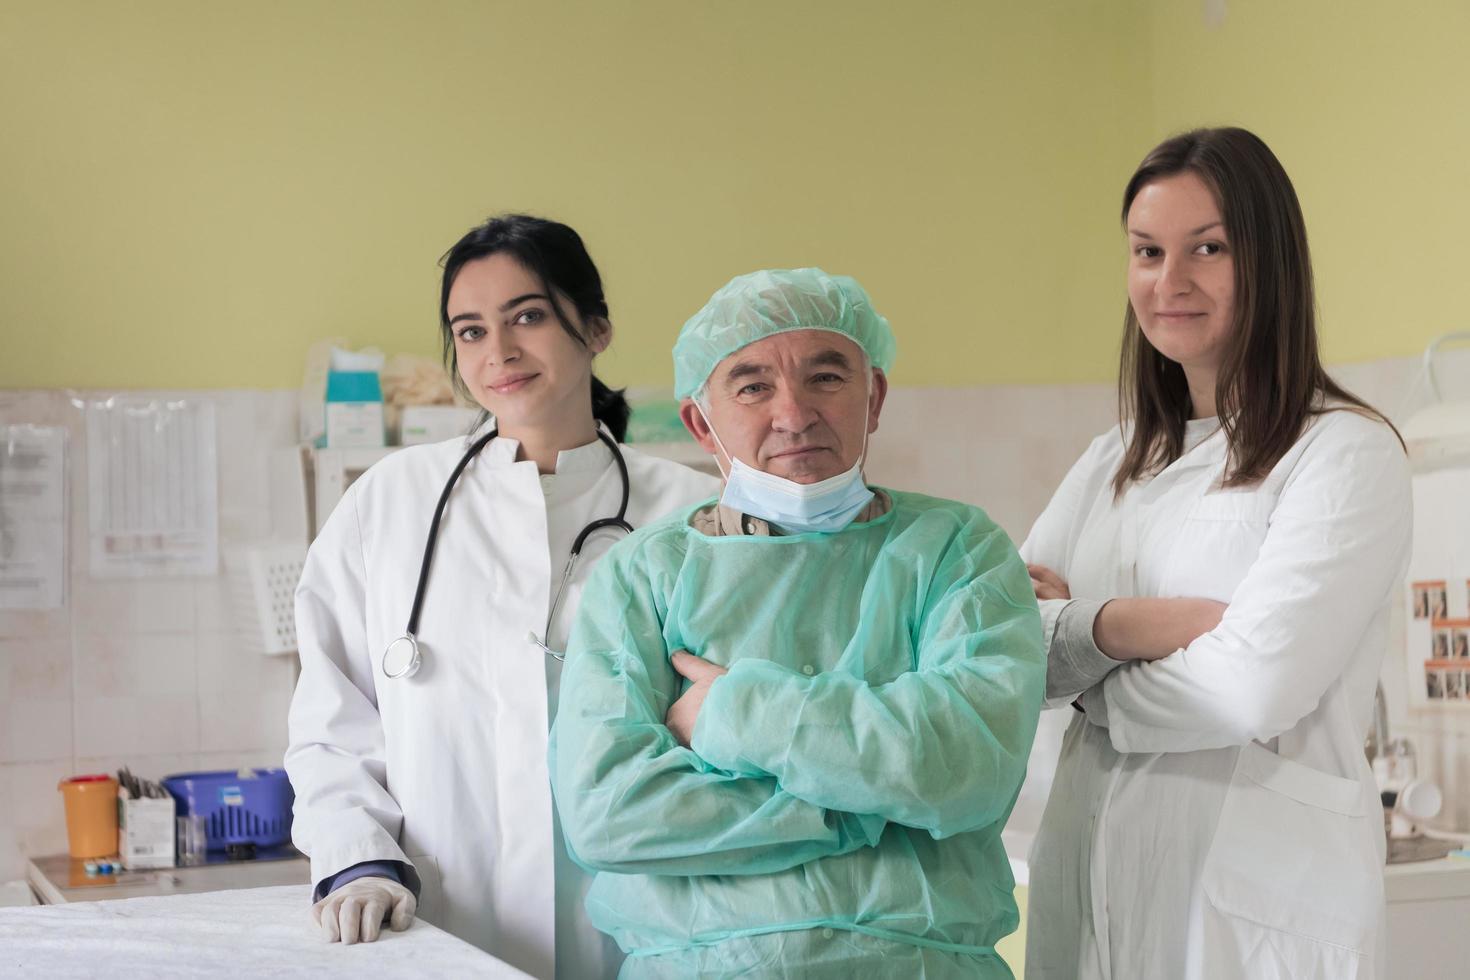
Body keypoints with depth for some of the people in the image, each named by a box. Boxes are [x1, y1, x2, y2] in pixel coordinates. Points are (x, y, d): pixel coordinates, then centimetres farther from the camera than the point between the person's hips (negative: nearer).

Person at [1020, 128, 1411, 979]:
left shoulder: (1347, 451, -7)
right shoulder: (1113, 464, 12)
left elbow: (1255, 686, -18)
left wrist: (1075, 634, -2)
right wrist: (1123, 624, -16)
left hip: (1261, 900, -6)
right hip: (1090, 884, 6)